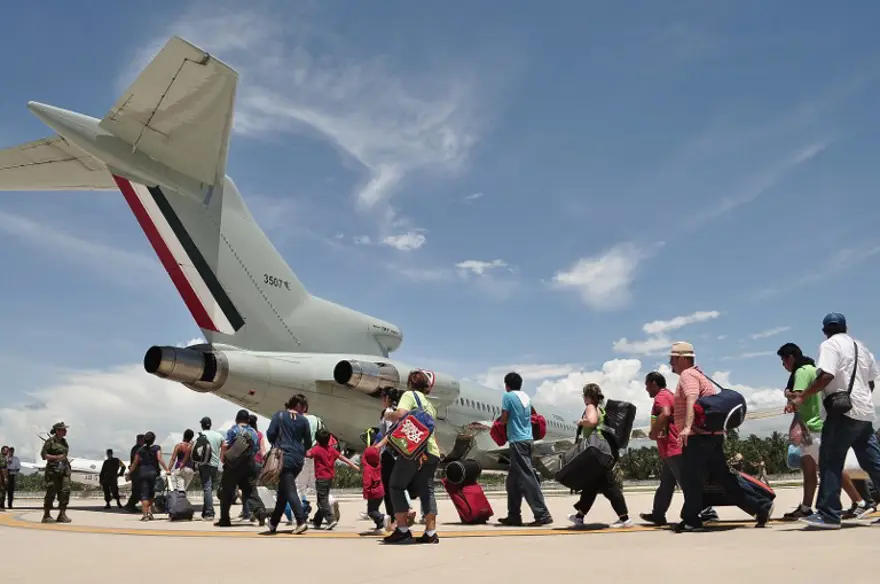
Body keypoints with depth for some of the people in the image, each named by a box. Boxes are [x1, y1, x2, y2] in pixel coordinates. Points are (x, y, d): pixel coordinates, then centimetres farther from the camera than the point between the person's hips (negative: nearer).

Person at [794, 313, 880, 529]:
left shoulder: (829, 345, -5)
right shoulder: (860, 347, 19)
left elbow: (826, 376, -20)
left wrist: (802, 397, -19)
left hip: (843, 411, -8)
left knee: (830, 462, -7)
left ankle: (828, 515, -11)